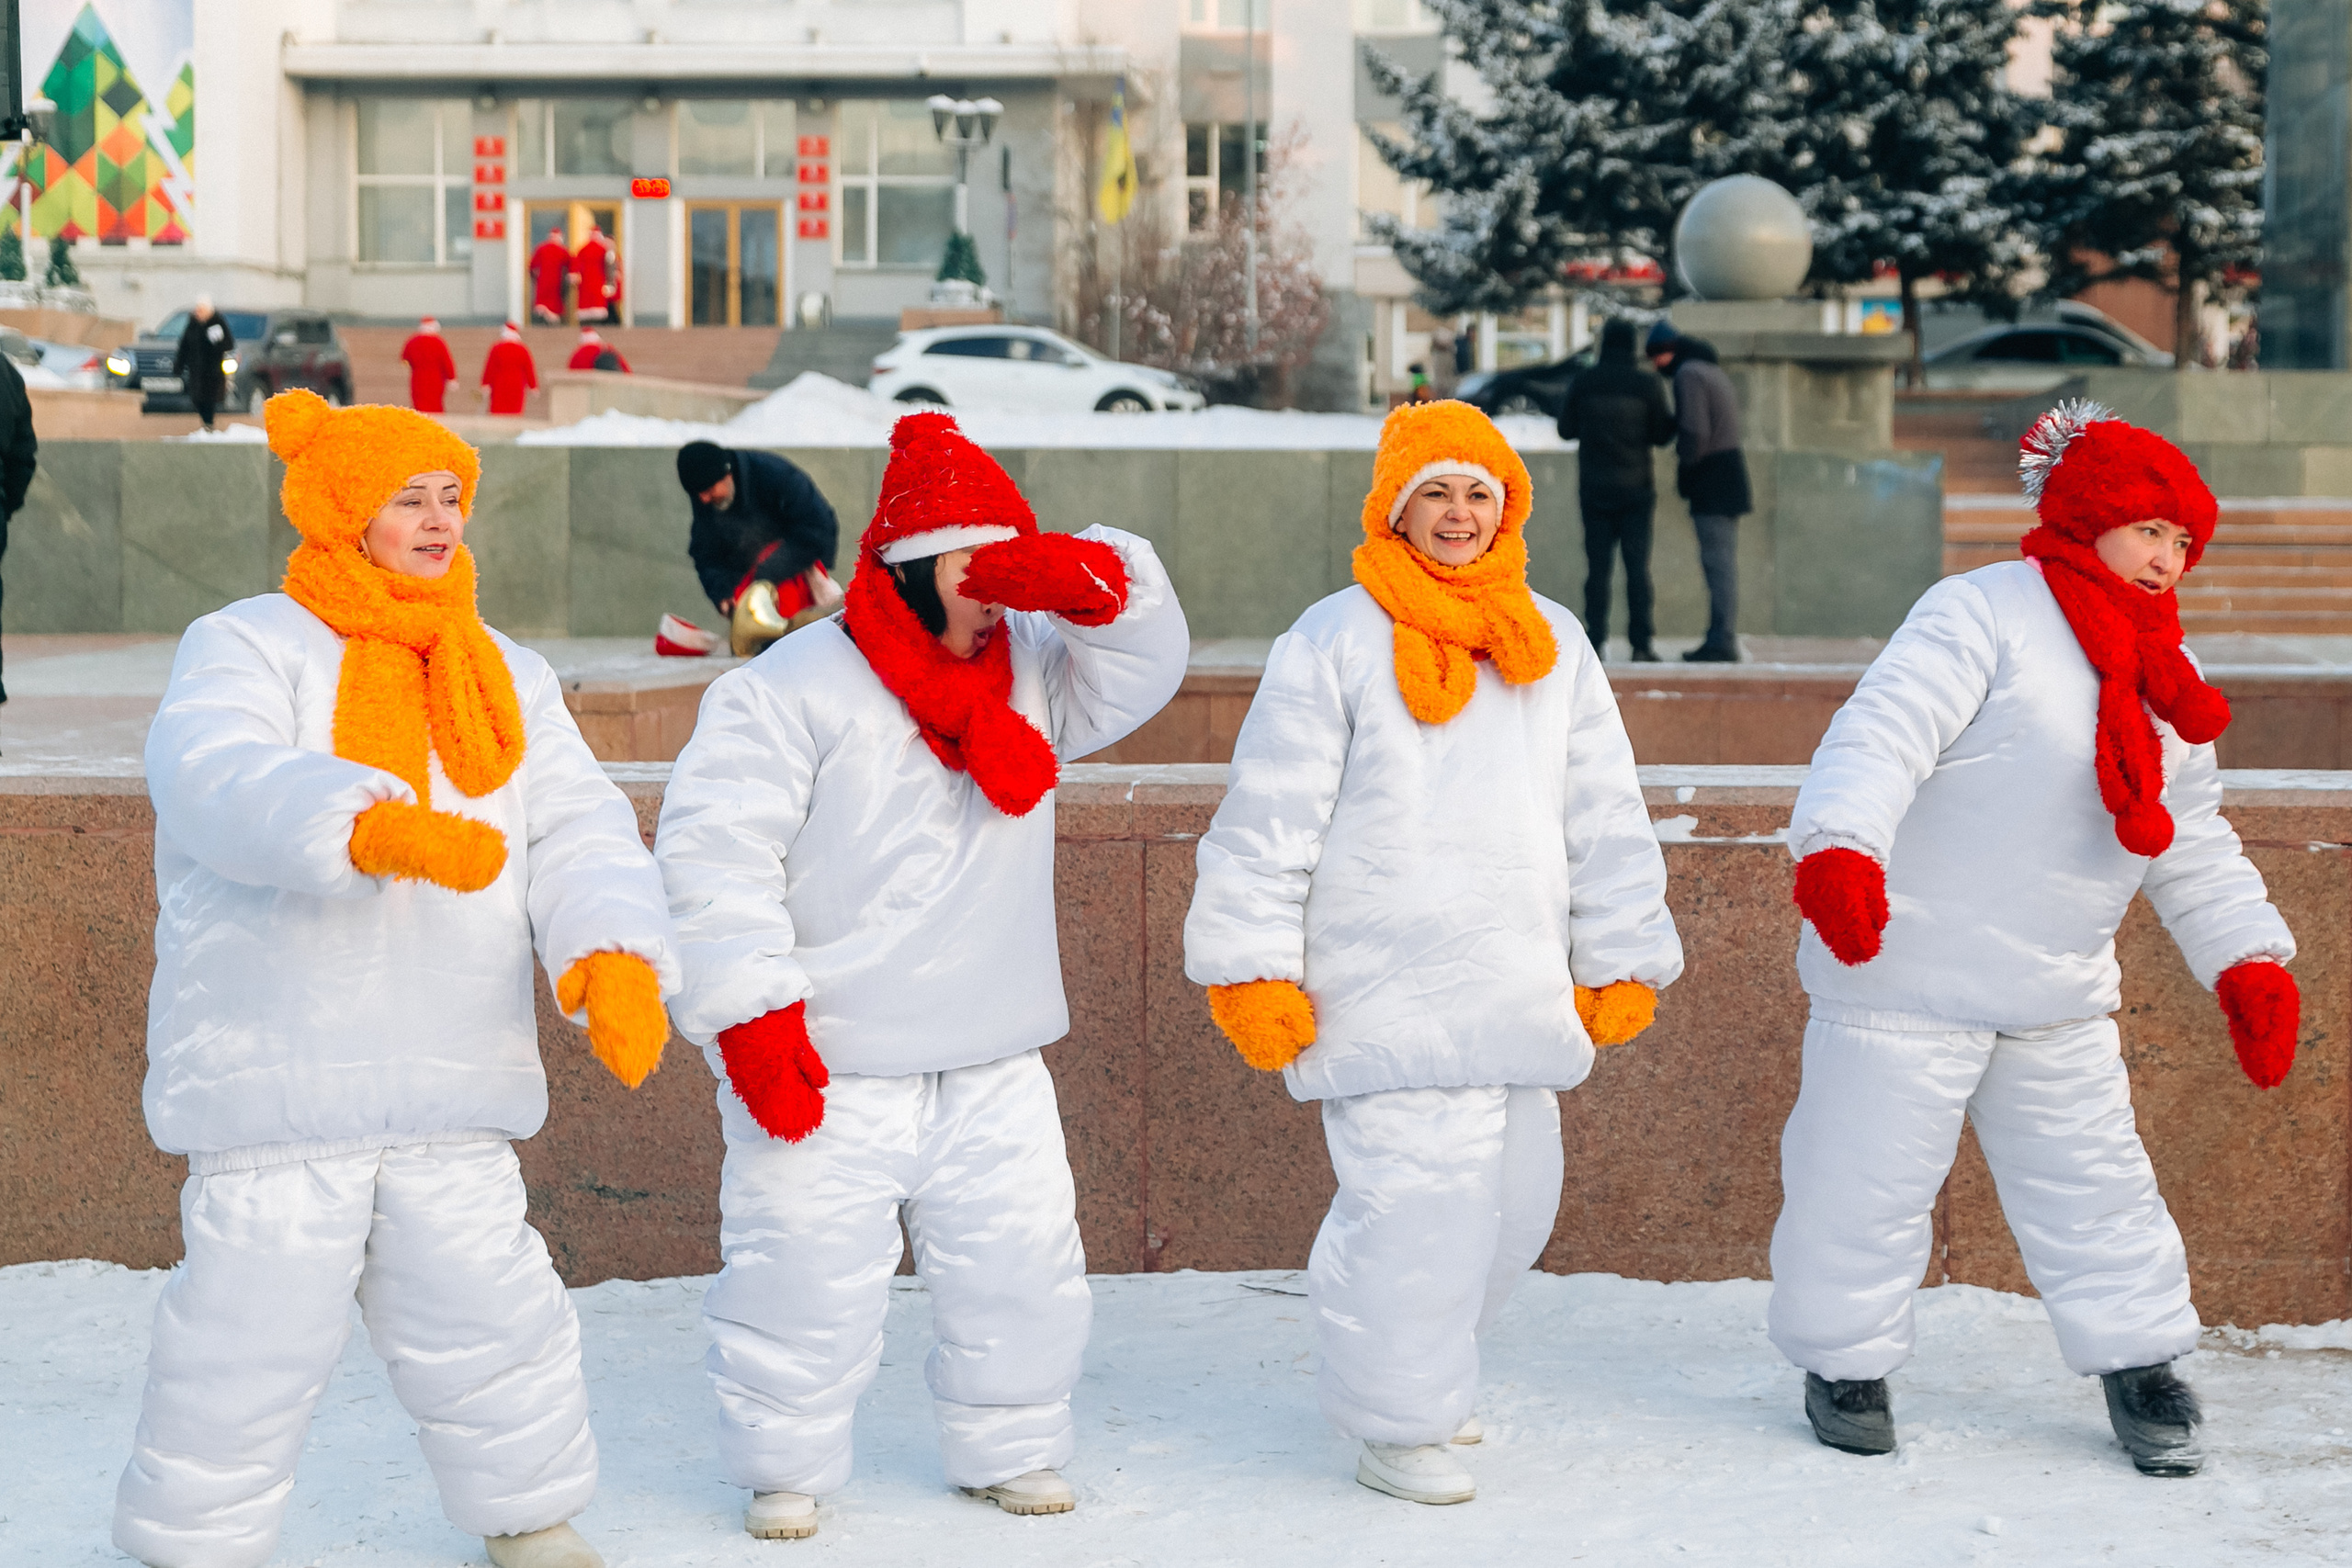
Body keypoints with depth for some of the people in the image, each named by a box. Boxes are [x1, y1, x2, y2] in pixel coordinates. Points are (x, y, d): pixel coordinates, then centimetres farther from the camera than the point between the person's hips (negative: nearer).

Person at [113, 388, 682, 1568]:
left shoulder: (508, 678, 13)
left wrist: (613, 957, -18)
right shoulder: (248, 645, -4)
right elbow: (213, 782, -24)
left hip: (453, 1087, 4)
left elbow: (580, 830, 3)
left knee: (491, 1312, 9)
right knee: (251, 1326, 1)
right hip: (275, 1071, -4)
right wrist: (373, 828, -42)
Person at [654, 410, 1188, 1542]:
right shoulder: (792, 689, -12)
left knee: (1021, 1272, 12)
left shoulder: (1030, 671, 7)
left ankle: (1009, 1450, 31)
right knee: (807, 1280, 1)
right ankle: (785, 1470, 21)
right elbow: (711, 852, -14)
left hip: (991, 1069, 5)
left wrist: (1087, 579, -16)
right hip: (826, 1074, -5)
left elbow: (1146, 664, 5)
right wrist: (752, 1014, -18)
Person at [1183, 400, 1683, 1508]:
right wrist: (1251, 972, -9)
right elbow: (1270, 820, -6)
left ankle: (1428, 1369, 36)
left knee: (1512, 1199, 12)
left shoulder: (1552, 645, 11)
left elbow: (1604, 819, 15)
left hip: (1517, 991, 6)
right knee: (1410, 1198, -11)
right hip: (1384, 992, -6)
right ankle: (1396, 1424, 6)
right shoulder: (1334, 643, -5)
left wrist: (1621, 960, 13)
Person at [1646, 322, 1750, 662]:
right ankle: (1722, 639, 13)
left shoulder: (1688, 375, -10)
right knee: (1722, 561, 10)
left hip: (1711, 480, -10)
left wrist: (1684, 474, -9)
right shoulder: (1712, 371, 21)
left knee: (1718, 561, -11)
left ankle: (1722, 642, -13)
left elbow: (1694, 432, -19)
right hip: (1729, 478, 10)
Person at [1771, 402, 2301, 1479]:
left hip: (2060, 1000, 7)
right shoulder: (1983, 614, -13)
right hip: (1909, 973, -7)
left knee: (2092, 1185, 12)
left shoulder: (2165, 683, 12)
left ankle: (2138, 1363, 26)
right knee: (1868, 1178, 1)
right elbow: (1885, 732, -24)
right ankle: (1844, 1360, 20)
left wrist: (2247, 961, 9)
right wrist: (1841, 847, -40)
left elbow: (2194, 846, 18)